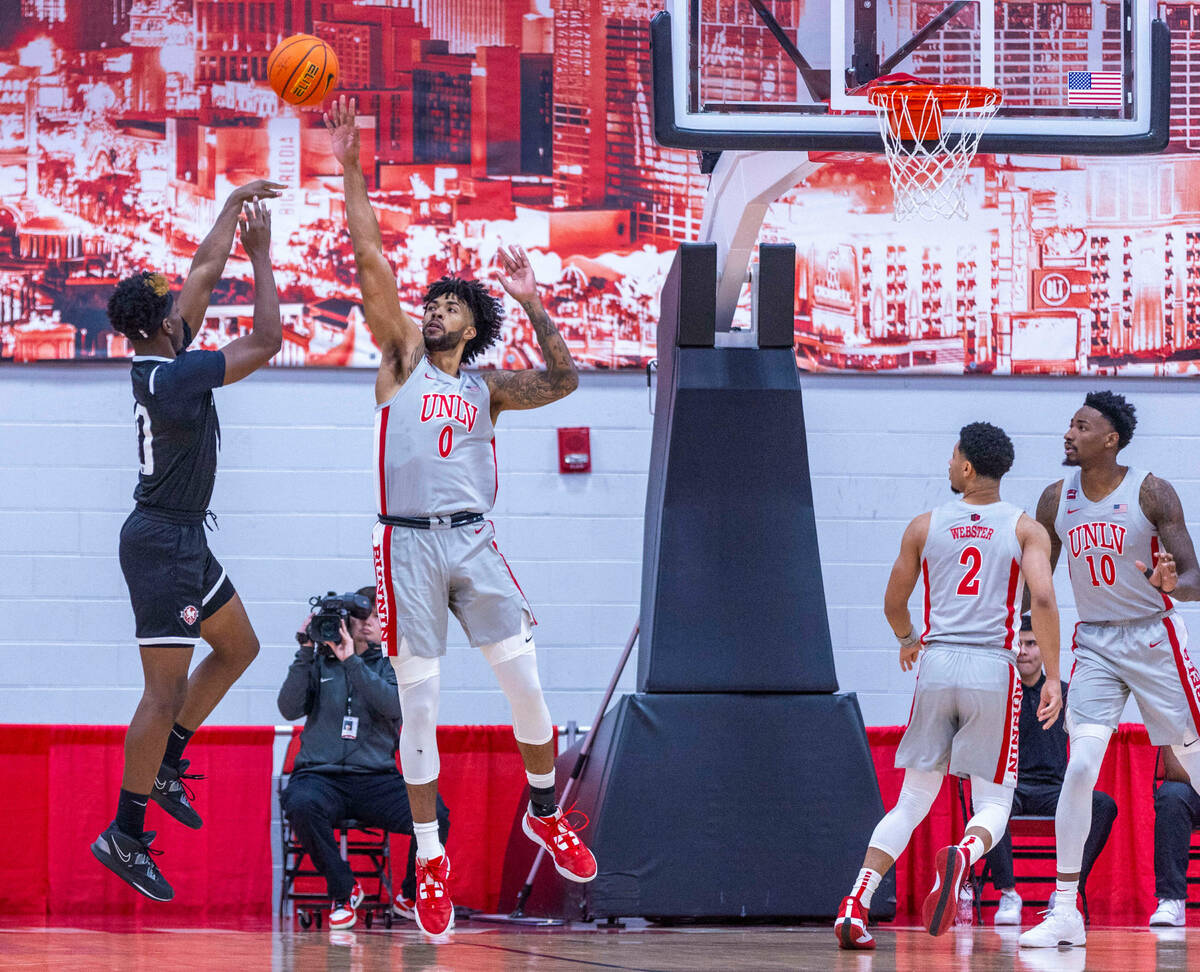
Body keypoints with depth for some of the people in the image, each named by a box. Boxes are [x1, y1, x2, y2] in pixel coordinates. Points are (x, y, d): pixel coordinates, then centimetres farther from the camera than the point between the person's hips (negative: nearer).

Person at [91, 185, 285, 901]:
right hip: (163, 540, -10)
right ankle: (125, 834, -7)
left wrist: (233, 208, 19)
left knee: (239, 647, 21)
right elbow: (268, 340, -20)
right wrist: (262, 255, -10)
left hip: (182, 538, 10)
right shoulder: (178, 375, -23)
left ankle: (164, 762, 23)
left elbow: (204, 272, 16)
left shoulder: (158, 359, 3)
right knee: (167, 687, -9)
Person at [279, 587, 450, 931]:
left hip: (376, 778, 1)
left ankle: (411, 896, 3)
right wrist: (305, 653, -8)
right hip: (320, 774, -1)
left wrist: (352, 661, -16)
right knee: (302, 804, -37)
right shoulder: (320, 663, 12)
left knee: (434, 814, -26)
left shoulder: (391, 665, 12)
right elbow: (290, 708, -2)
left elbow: (396, 706, -10)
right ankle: (343, 892, -13)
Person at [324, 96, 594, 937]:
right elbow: (372, 260, 4)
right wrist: (350, 170, -2)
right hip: (409, 545, -2)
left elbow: (563, 381, 3)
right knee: (419, 703, -1)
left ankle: (545, 813, 19)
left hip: (474, 543, 2)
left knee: (525, 682, -3)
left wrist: (532, 305, -3)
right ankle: (431, 859, 5)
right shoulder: (403, 357, 10)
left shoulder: (487, 387, 15)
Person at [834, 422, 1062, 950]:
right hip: (994, 669, -2)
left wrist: (908, 640, 39)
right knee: (993, 804, 4)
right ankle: (962, 857, -32)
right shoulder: (1025, 529, 4)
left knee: (914, 799, 13)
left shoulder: (925, 527, 9)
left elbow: (894, 604, 17)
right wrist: (1052, 678, -6)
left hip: (937, 668, 2)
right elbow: (1043, 598, -10)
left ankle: (856, 904, -3)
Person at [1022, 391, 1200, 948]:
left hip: (1153, 637, -2)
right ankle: (1065, 911, -13)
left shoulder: (1151, 494, -10)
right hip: (1094, 644, 2)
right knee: (1081, 766, -14)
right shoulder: (1056, 500, 2)